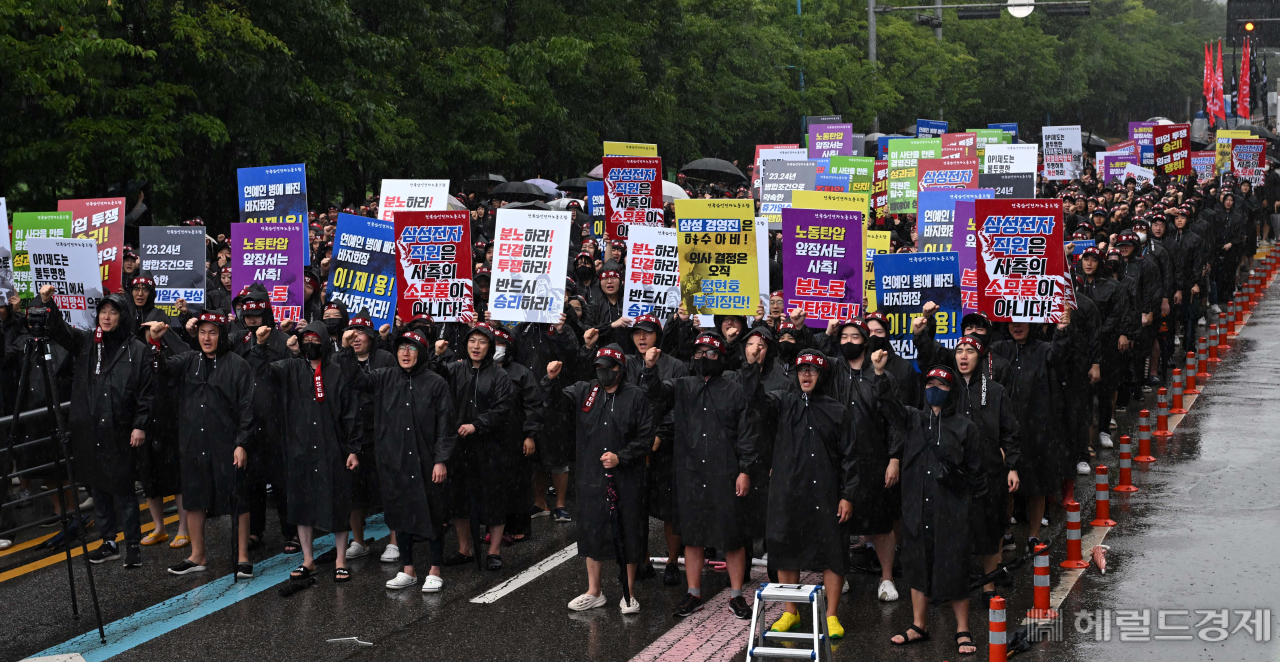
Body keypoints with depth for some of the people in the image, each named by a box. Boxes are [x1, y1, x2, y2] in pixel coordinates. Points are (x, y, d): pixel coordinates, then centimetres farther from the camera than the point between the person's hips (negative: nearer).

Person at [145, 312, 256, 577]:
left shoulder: (238, 366, -4)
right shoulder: (189, 361, 11)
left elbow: (246, 408, -6)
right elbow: (163, 367, -4)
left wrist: (242, 444, -12)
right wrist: (155, 342, -22)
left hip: (227, 446, -5)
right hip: (194, 445, 5)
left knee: (236, 500, -1)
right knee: (194, 500, 12)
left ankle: (242, 557, 9)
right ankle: (197, 556, 24)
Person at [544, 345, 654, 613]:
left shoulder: (635, 396, -3)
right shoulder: (584, 392, 7)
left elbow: (646, 438, -4)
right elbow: (558, 400, -6)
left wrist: (621, 457, -14)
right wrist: (552, 379, -25)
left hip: (626, 479, -3)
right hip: (592, 478, 3)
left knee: (628, 535, 5)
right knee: (592, 533, 11)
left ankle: (629, 594, 18)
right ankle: (593, 593, 24)